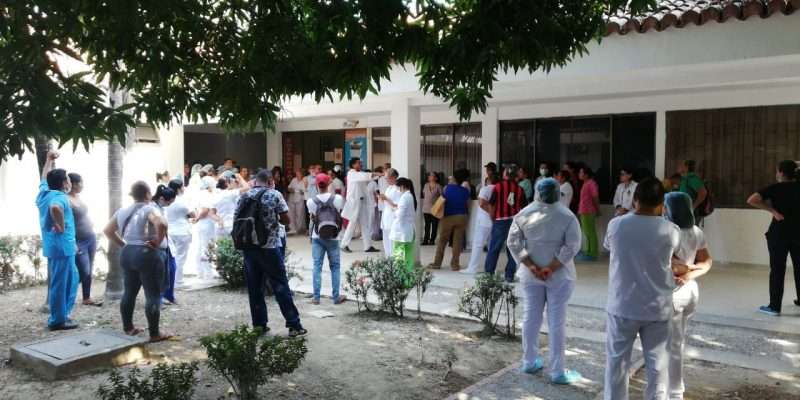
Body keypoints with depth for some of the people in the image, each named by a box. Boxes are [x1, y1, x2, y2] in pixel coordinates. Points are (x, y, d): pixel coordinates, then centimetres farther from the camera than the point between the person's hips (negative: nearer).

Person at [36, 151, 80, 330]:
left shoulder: (44, 192, 11)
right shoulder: (60, 197, -16)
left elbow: (44, 178, 32)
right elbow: (55, 208, -39)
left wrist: (50, 159, 38)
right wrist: (60, 226, -26)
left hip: (55, 246, 10)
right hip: (61, 246, -10)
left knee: (72, 279, 18)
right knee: (60, 283, -2)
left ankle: (61, 314, 25)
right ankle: (58, 320, 5)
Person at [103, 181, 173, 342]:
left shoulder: (122, 211, 11)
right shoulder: (150, 209, -12)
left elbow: (108, 231, 16)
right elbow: (161, 223, -31)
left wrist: (123, 244, 12)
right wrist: (158, 242, -19)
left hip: (127, 254, 8)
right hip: (148, 255, -8)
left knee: (129, 292, 17)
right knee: (153, 295, -2)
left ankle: (128, 328, 26)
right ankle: (154, 333, 2)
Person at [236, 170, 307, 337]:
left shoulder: (244, 197, 8)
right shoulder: (274, 195, -4)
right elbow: (286, 220, -3)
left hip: (248, 247, 4)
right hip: (269, 246, -4)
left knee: (254, 287, 10)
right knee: (280, 286, 0)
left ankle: (259, 324, 15)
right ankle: (294, 325, 3)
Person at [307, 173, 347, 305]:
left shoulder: (311, 201, -9)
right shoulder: (337, 198, -9)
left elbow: (312, 219, -1)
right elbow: (340, 217, 4)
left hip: (317, 237, 1)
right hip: (332, 237, -1)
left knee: (317, 266, 5)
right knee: (335, 266, 8)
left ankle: (316, 297, 6)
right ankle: (336, 296, 10)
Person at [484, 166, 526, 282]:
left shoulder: (498, 187, -4)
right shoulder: (519, 189, 3)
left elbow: (492, 206, -3)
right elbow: (523, 208, 4)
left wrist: (492, 219, 10)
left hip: (500, 220, -2)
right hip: (515, 221, 2)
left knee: (494, 249, 6)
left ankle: (488, 273, 9)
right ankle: (510, 275, 8)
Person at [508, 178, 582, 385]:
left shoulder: (524, 213, -2)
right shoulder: (567, 216, -10)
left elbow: (513, 242, -6)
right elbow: (572, 246, -17)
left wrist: (531, 266, -9)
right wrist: (551, 268, -16)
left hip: (530, 274, 3)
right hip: (559, 275, -3)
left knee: (531, 316, 14)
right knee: (556, 321, 3)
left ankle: (529, 362, 25)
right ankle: (557, 371, 9)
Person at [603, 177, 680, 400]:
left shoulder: (616, 225, -9)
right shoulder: (670, 230, -9)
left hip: (622, 306, 0)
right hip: (657, 308, 0)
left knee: (617, 362, 12)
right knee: (657, 365, 13)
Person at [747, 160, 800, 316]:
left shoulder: (775, 188, -9)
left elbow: (751, 200, -20)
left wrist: (773, 210, -16)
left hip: (779, 232, -4)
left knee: (777, 270, 0)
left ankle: (774, 306, 2)